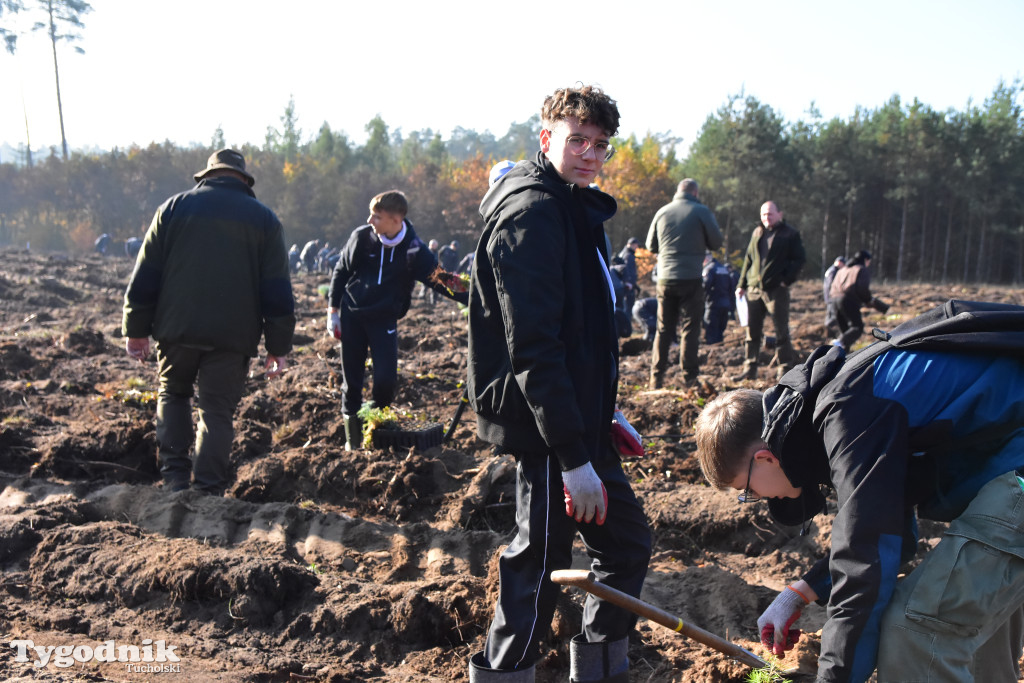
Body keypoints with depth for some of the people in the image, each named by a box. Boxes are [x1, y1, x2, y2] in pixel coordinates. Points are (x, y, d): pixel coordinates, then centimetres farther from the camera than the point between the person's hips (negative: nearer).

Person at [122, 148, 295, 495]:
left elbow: (145, 275, 5)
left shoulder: (174, 207, 7)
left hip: (177, 327, 1)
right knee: (217, 409, 7)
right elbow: (278, 291, 2)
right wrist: (279, 346, 5)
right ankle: (209, 491, 7)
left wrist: (136, 329, 10)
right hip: (233, 336, -1)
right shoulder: (265, 219, 6)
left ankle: (175, 475, 13)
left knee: (172, 393, 22)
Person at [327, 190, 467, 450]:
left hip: (385, 319, -1)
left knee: (386, 378, -10)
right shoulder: (362, 236, -7)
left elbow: (439, 279, -11)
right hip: (352, 316, 1)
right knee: (351, 378, 5)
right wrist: (333, 311, 4)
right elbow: (341, 272, 4)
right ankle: (353, 434, 21)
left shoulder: (413, 249, -11)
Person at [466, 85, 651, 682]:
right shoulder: (532, 213, -16)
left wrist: (605, 413, 19)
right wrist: (573, 457, -25)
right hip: (547, 430, -10)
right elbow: (533, 347, -24)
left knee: (628, 542, 18)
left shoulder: (575, 209, 16)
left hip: (579, 418, 10)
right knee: (540, 565, 1)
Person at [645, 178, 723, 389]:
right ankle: (689, 377, 4)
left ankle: (656, 378, 7)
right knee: (691, 327, 5)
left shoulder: (662, 212, 7)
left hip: (665, 278, 3)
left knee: (663, 328, 9)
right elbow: (716, 242, 0)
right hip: (691, 278, -3)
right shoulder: (702, 211, -2)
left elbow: (651, 245, 13)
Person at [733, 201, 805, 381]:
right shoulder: (757, 233, 15)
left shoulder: (790, 234, 0)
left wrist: (787, 280, -13)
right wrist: (742, 284, 13)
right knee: (752, 330, 7)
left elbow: (799, 259, -2)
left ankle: (786, 369, 8)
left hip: (777, 290, -5)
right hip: (754, 289, 5)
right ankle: (750, 369, 14)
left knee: (781, 331, -1)